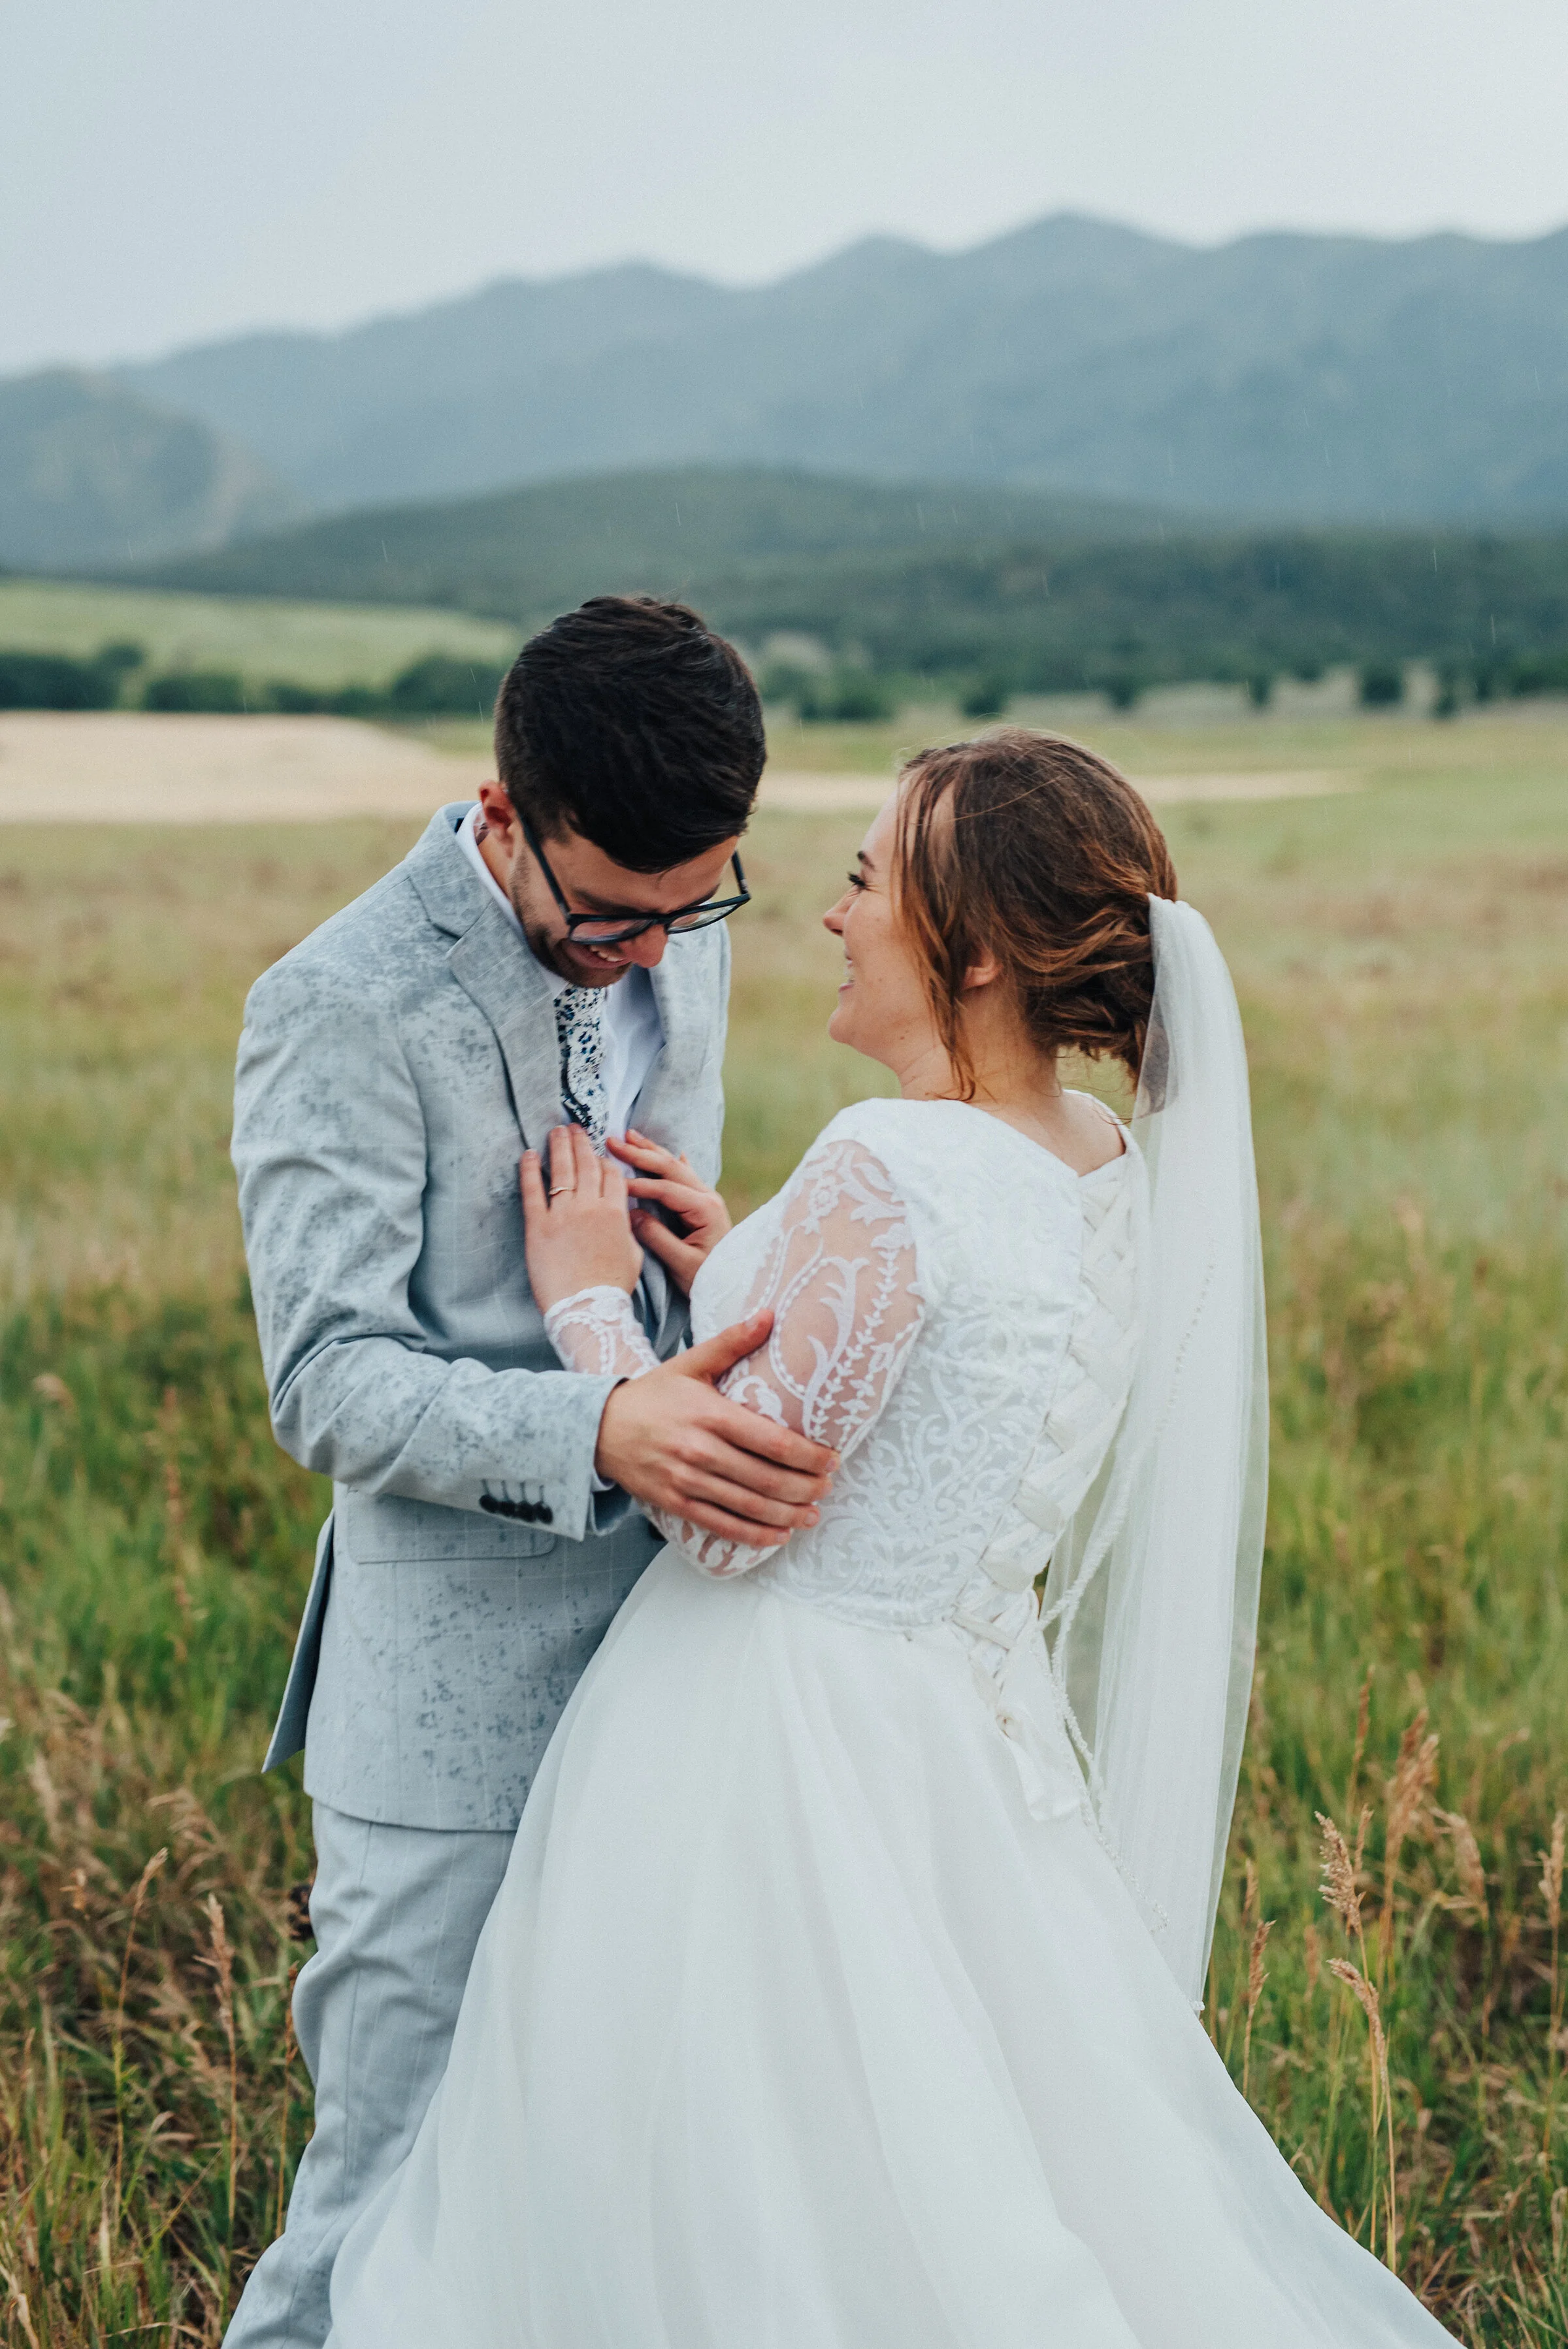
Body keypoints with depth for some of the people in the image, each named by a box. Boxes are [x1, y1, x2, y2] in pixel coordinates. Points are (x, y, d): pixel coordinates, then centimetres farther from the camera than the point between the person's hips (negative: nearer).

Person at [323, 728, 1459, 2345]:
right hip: (969, 1720, 8)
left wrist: (590, 1303, -8)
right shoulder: (1117, 1173, 3)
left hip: (784, 1733, -8)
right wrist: (739, 1268, 12)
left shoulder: (887, 1169, -23)